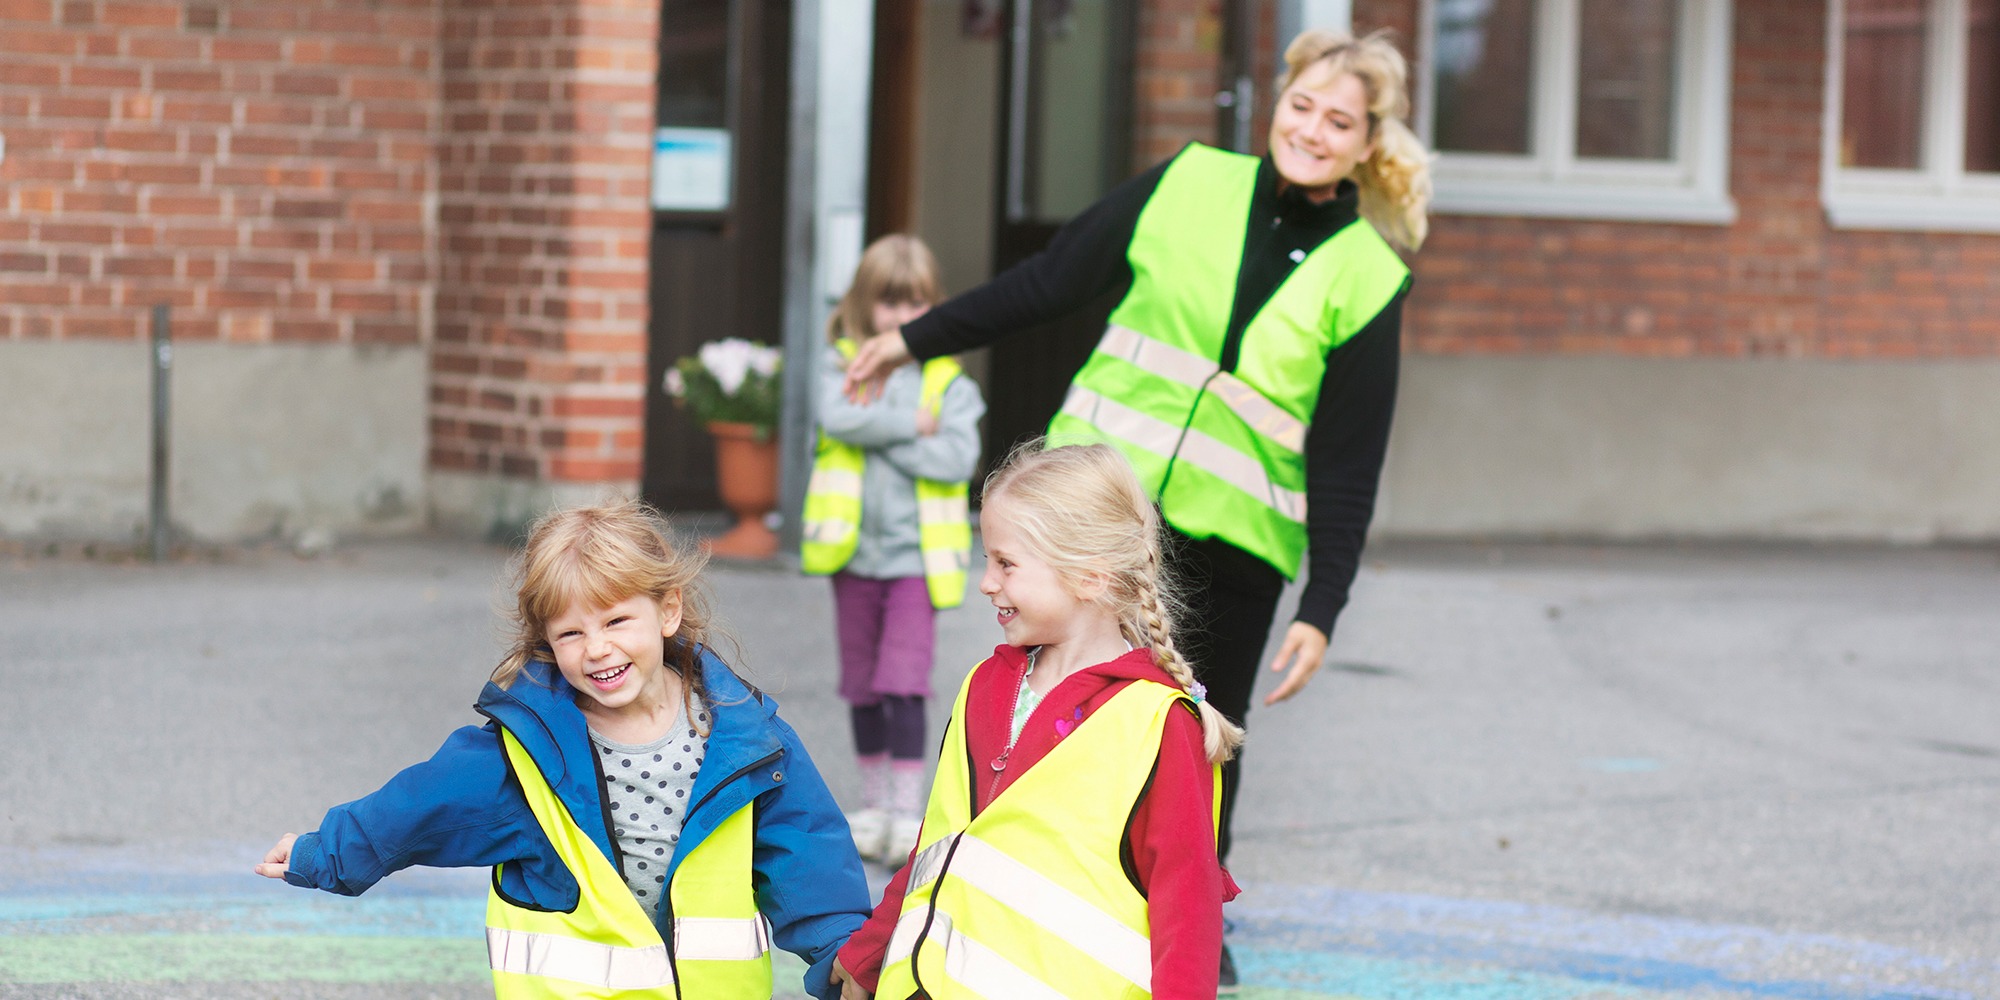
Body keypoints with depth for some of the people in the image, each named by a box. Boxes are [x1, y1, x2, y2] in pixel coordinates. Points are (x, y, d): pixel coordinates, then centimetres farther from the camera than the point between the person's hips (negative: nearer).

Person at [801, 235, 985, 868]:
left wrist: (879, 436, -14)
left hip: (915, 554, -2)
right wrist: (912, 424, -16)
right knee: (863, 685, 12)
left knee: (904, 684, -13)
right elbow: (839, 417, -17)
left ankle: (907, 812, -12)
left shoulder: (950, 383, 1)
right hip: (854, 552, 2)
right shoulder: (843, 366, 4)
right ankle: (873, 805, 25)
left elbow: (958, 458, -12)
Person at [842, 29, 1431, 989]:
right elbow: (1050, 281, 10)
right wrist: (917, 338, 15)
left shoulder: (1366, 279, -3)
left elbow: (1347, 463, -3)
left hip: (1233, 545, -1)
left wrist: (1321, 609, -9)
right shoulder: (1188, 187, 1)